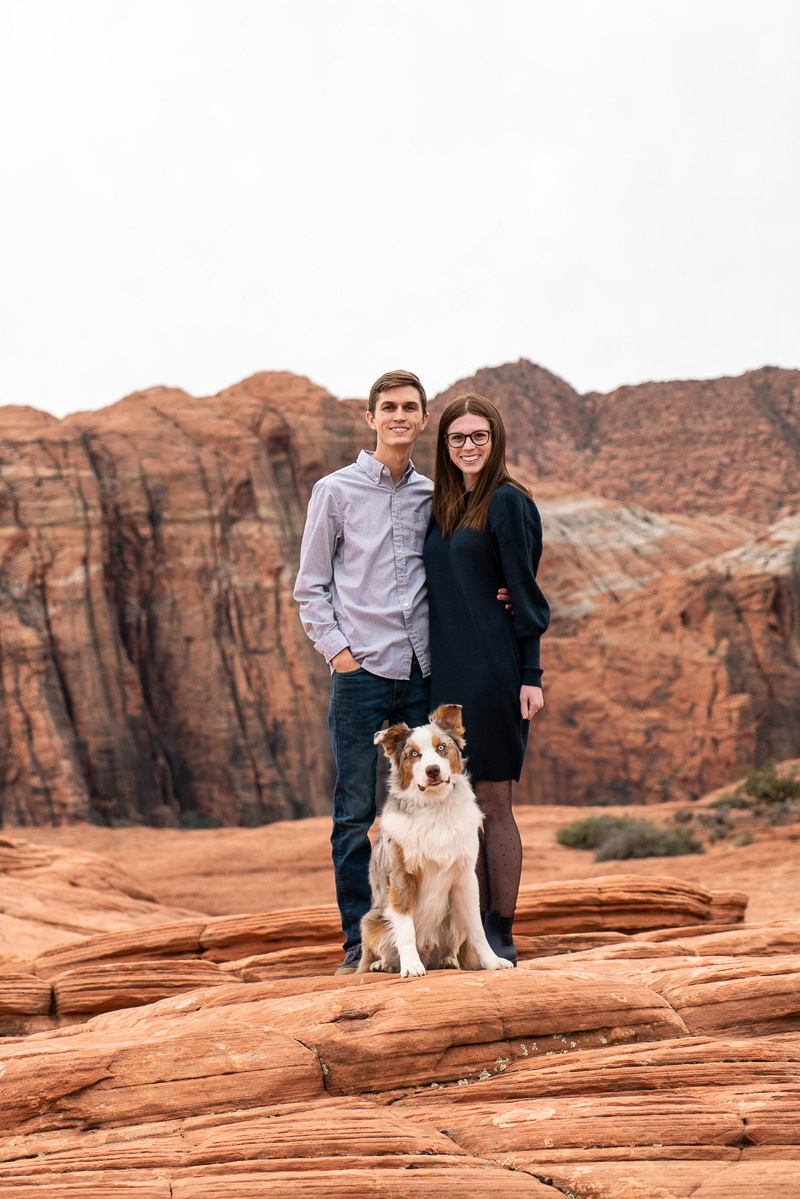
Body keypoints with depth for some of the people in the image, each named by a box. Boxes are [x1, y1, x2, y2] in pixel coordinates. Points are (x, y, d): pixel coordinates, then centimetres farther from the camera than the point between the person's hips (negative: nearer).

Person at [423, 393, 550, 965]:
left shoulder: (508, 503, -6)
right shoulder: (444, 508, 15)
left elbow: (525, 594, -8)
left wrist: (531, 676, -13)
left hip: (492, 670, -7)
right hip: (447, 671, 7)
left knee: (493, 804, -3)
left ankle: (501, 936, 4)